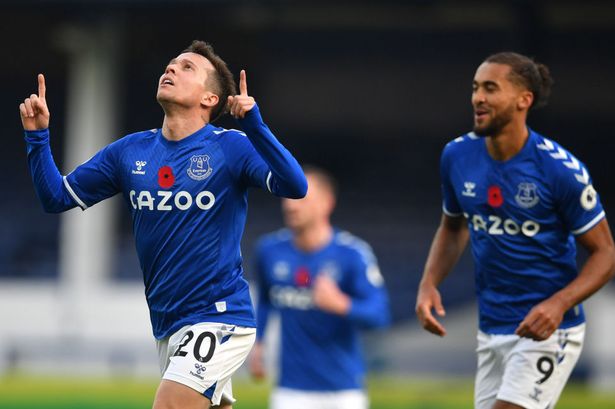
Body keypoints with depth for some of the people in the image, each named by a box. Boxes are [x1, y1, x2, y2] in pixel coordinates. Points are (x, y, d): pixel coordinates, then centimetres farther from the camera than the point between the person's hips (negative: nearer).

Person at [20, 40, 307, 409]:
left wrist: (253, 124, -31)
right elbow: (56, 197, 10)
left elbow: (295, 187, -22)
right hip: (168, 324, 7)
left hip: (219, 317, -7)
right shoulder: (130, 151, 7)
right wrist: (37, 136, -4)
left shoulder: (231, 146, -8)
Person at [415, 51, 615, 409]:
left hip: (546, 330, -6)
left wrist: (559, 303, -25)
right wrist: (429, 284, 1)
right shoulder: (457, 156, -1)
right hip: (491, 331, 6)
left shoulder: (560, 169, -16)